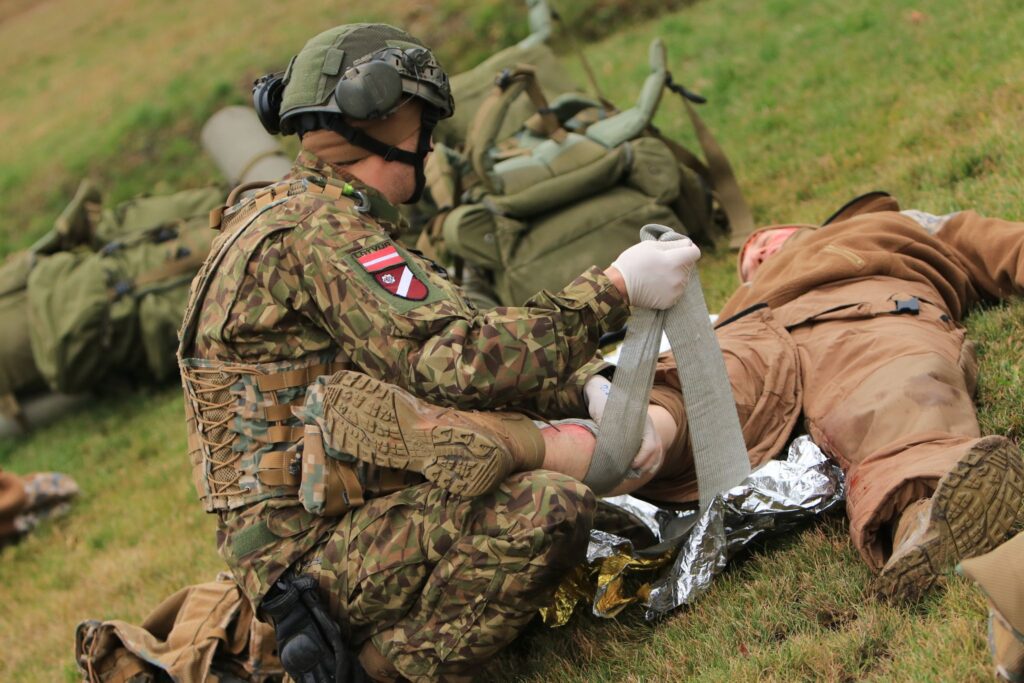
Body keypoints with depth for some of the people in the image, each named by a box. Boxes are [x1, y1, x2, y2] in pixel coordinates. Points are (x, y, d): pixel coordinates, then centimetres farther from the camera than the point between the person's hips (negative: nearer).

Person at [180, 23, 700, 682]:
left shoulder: (303, 217, 17)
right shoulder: (315, 233, -15)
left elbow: (440, 340, 19)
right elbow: (458, 361, -24)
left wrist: (590, 398, 13)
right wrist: (615, 289, -16)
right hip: (312, 546, -11)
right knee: (553, 509, -26)